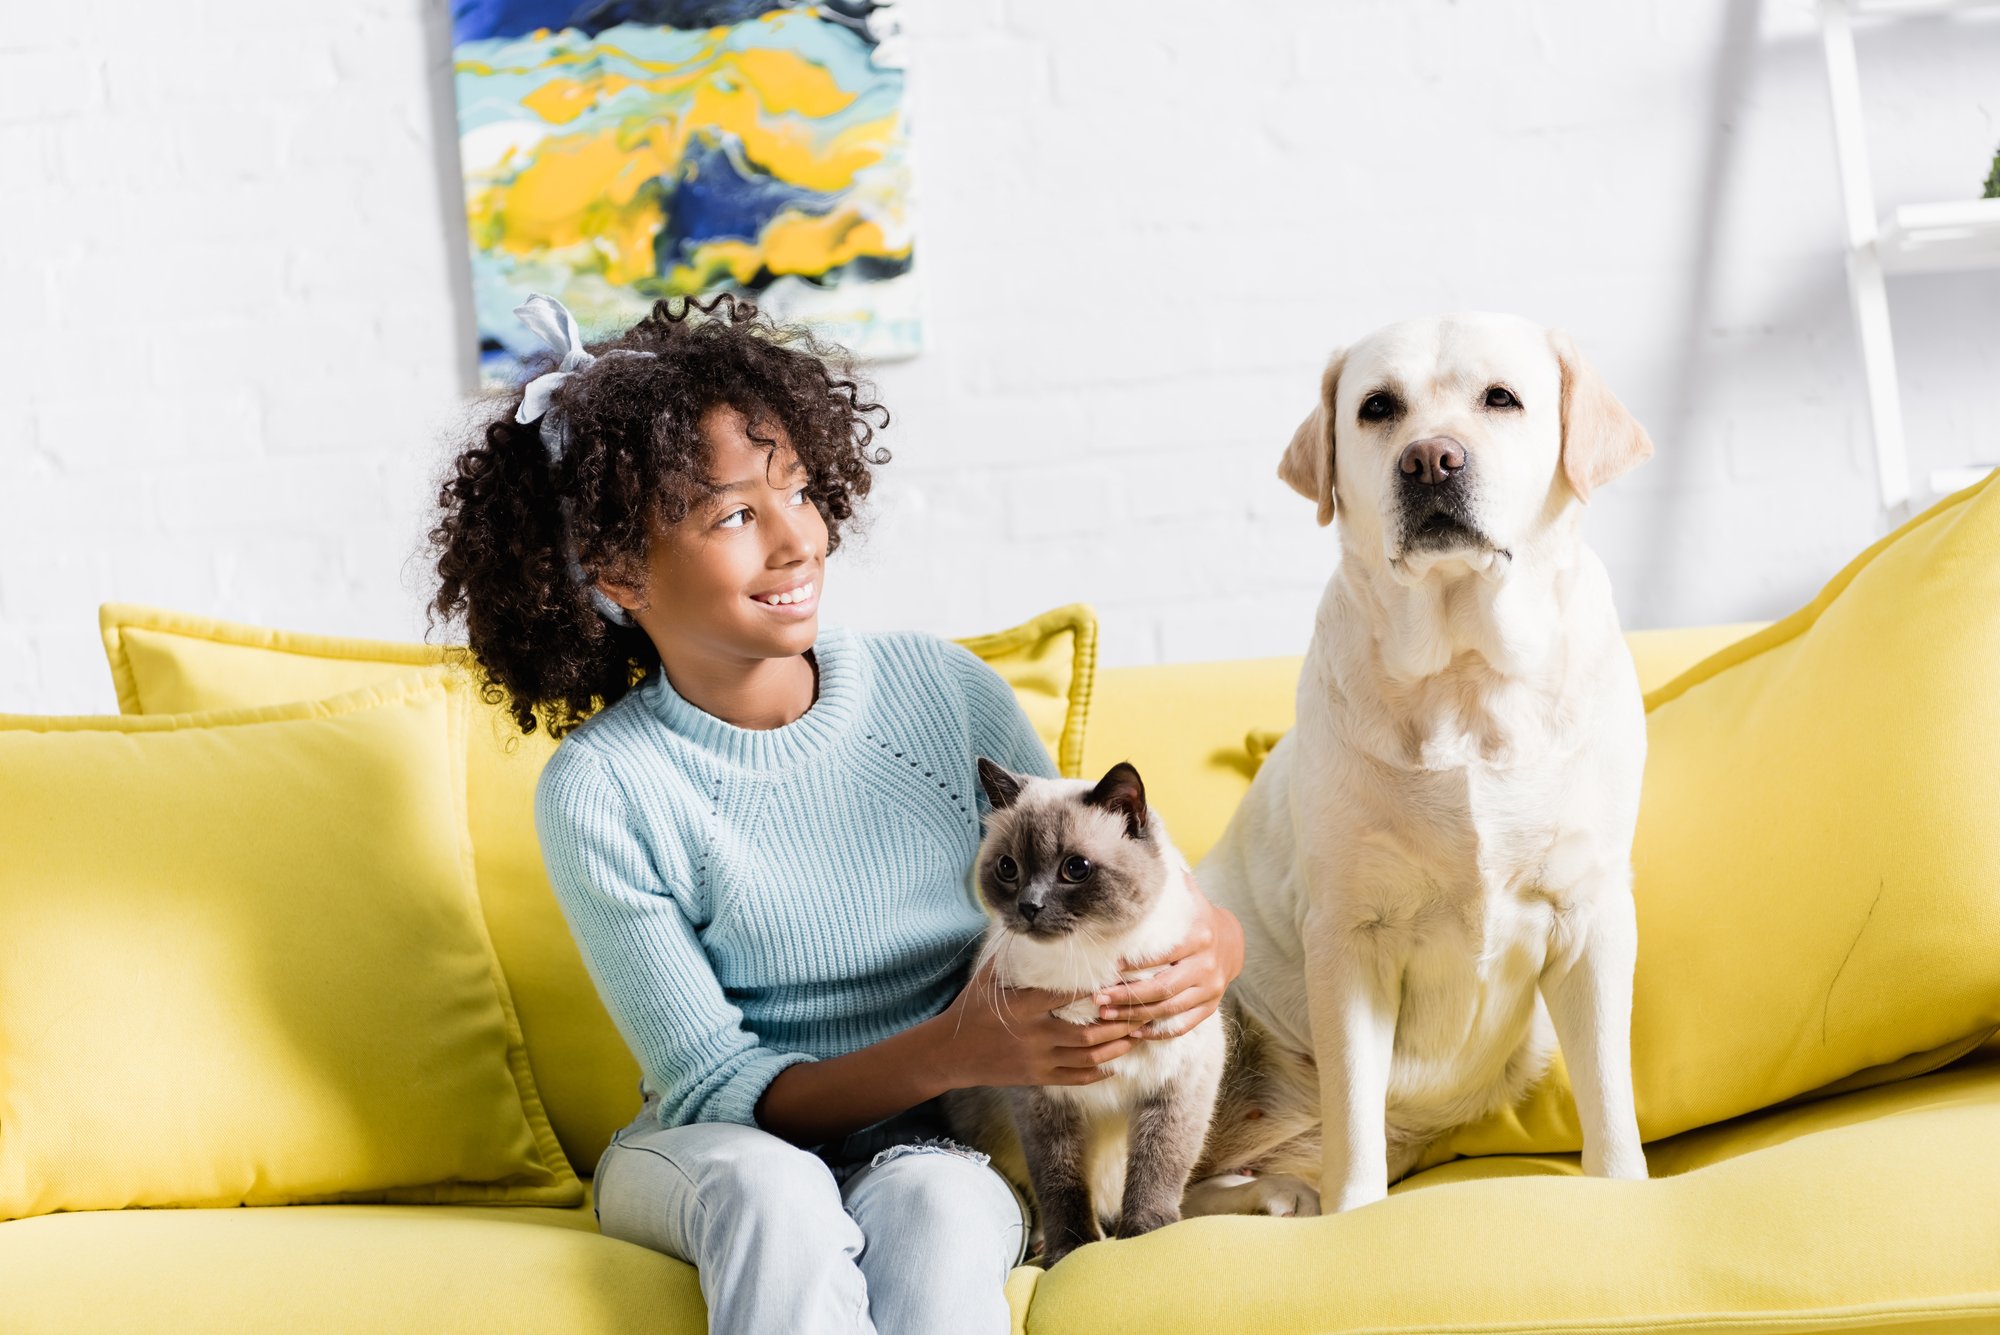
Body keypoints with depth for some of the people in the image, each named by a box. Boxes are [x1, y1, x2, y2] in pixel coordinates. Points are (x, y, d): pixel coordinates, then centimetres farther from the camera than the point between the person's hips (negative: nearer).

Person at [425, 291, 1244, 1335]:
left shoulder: (944, 693, -5)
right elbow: (715, 1090, -13)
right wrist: (959, 1049, -30)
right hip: (712, 1161, -1)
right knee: (771, 1189, -35)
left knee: (936, 1203, -33)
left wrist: (1205, 947, -21)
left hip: (943, 1147, 1)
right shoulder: (599, 790, -12)